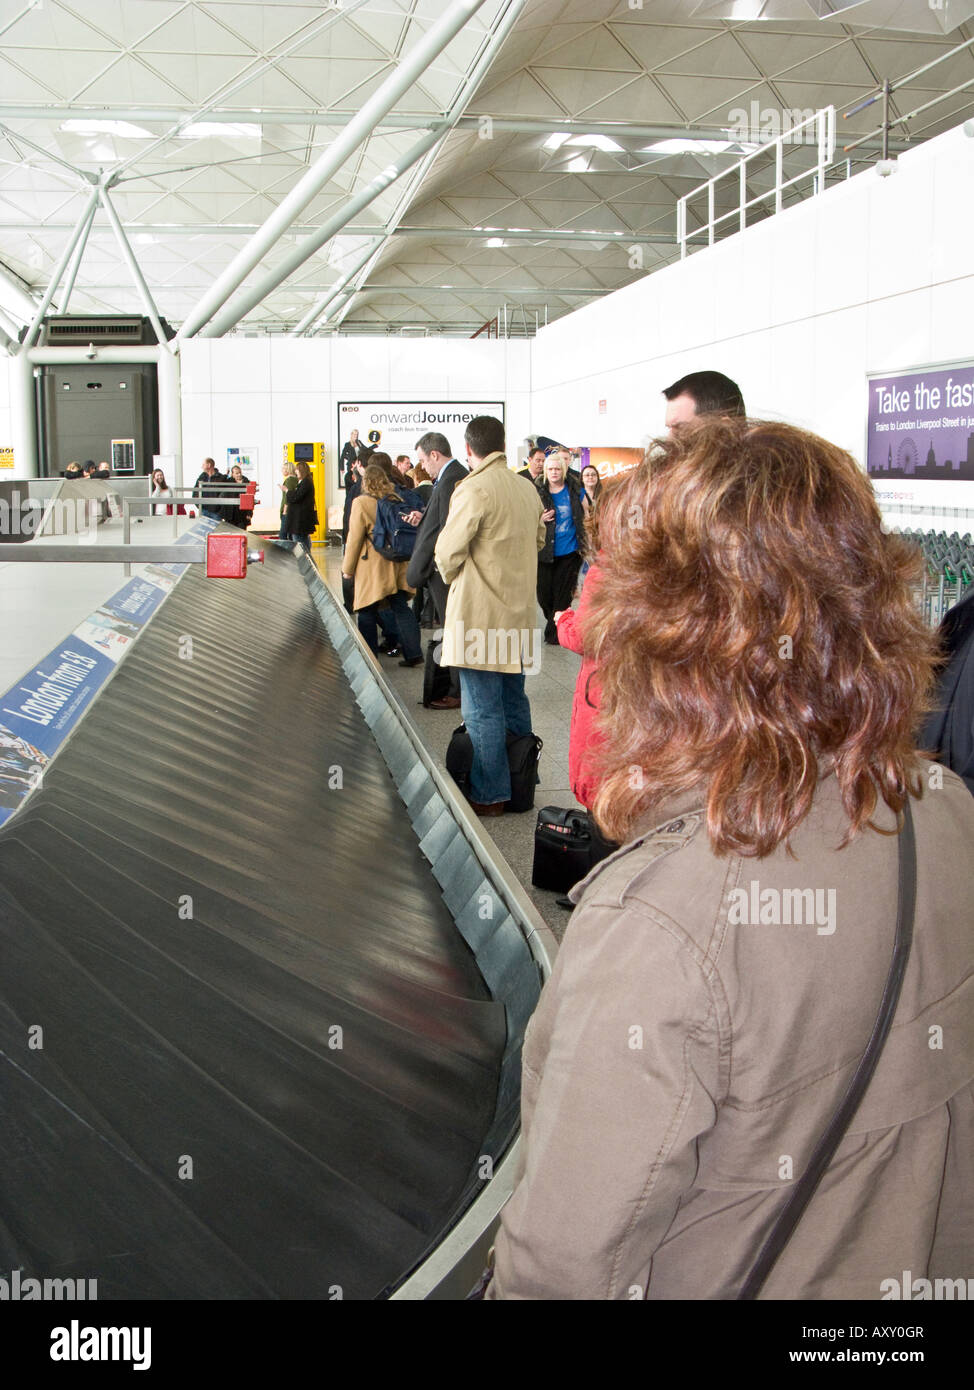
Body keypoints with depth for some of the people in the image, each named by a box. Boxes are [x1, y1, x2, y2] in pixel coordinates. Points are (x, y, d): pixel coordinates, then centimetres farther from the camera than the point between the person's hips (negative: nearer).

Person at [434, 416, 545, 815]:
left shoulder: (474, 489, -17)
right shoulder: (528, 490, 7)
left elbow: (448, 551, -15)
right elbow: (538, 540, 20)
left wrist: (450, 577, 5)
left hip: (478, 613, -8)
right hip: (518, 611, 8)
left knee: (482, 710, -1)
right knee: (514, 703, 19)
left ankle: (490, 795, 5)